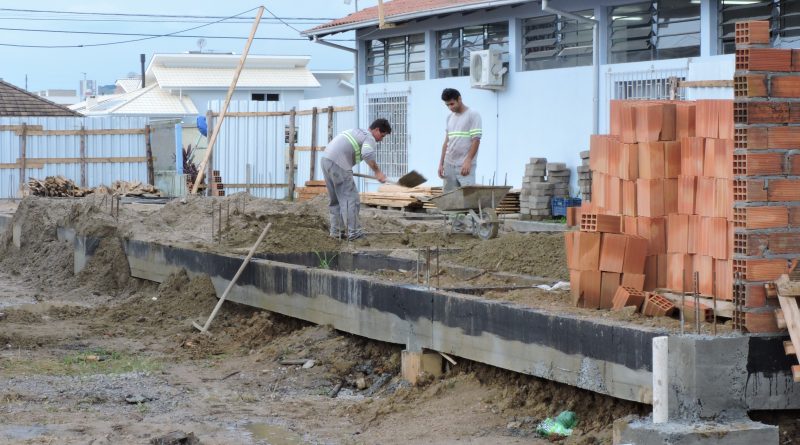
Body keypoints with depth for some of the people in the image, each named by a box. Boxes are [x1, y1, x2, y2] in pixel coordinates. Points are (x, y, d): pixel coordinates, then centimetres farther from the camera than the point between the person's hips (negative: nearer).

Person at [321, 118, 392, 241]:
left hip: (326, 158, 9)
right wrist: (377, 172, -18)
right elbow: (367, 154, -25)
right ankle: (353, 232, -6)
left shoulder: (357, 131, 26)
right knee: (350, 198, -5)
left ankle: (336, 231, 17)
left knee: (335, 199, 16)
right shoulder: (370, 138, -2)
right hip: (339, 163, -9)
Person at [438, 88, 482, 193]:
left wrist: (468, 161, -18)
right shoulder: (450, 117, 15)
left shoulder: (473, 115, -5)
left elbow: (476, 141, -10)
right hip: (449, 165, 6)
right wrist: (441, 163, 12)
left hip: (465, 165, -6)